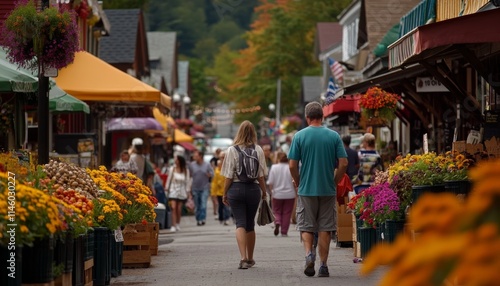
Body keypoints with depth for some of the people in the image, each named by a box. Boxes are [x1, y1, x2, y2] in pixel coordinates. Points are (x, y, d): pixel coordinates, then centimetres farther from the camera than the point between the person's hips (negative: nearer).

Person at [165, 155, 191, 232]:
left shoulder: (186, 171, -1)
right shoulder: (172, 169, -1)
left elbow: (187, 181, 5)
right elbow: (169, 179, 6)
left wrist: (188, 191, 4)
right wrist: (166, 188, 5)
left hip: (182, 191, 1)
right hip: (173, 191, -1)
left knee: (179, 209, 3)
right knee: (173, 208, -13)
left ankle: (178, 224, 22)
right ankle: (173, 226, -15)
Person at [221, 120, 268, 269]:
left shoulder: (231, 150, -6)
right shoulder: (258, 150, -2)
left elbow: (229, 176, -6)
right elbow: (261, 175, 0)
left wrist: (224, 193, 4)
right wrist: (264, 191, 12)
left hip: (236, 188, -2)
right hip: (253, 189, 2)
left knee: (240, 223, -2)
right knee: (250, 224, 15)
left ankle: (243, 258, -19)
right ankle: (250, 258, 26)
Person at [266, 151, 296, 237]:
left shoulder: (274, 167, -5)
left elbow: (270, 182, -5)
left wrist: (272, 191, 8)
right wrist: (296, 193, 4)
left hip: (277, 194, 0)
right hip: (289, 194, 0)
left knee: (277, 211, 15)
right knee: (287, 213, 8)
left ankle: (277, 223, -14)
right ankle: (284, 232, 7)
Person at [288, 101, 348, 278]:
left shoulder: (299, 136, -4)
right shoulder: (334, 136, -1)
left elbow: (292, 165, -5)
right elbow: (343, 164, -4)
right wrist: (334, 182, 10)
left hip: (306, 190, -1)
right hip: (328, 190, 1)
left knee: (306, 227, 9)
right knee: (325, 228, 8)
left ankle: (309, 253, -14)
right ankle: (323, 266, 7)